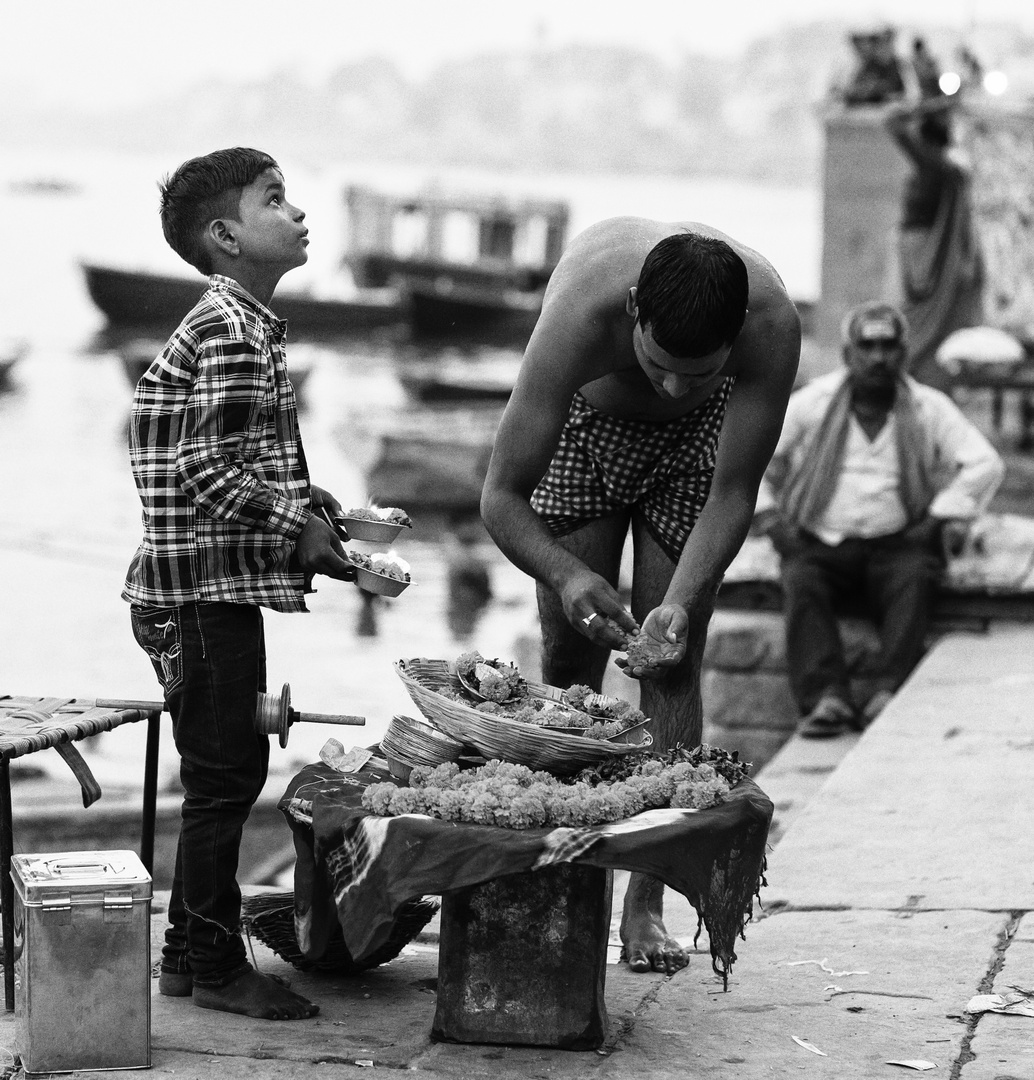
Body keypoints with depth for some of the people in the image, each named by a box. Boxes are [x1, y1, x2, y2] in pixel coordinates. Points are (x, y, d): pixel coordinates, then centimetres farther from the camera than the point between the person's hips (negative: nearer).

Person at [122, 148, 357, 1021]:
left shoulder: (241, 323, 16)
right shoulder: (231, 329, -17)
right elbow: (207, 473, -22)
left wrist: (313, 505, 10)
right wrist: (301, 526, -14)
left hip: (213, 587, 10)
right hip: (206, 583, -10)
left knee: (227, 769, 16)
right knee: (227, 773, -3)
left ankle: (191, 953, 25)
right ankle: (216, 967, 6)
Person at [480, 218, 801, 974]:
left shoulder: (772, 323, -39)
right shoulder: (582, 312, -42)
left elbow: (733, 494, -29)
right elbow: (502, 495, -35)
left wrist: (680, 603, -42)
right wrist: (565, 574, -51)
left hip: (696, 437, 1)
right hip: (583, 425, -1)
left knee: (673, 664, -5)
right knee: (571, 657, -3)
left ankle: (647, 903, -2)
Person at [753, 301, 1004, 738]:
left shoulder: (929, 409, 7)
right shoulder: (811, 403, 6)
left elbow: (984, 463, 2)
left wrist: (939, 518, -6)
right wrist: (767, 514, -5)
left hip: (895, 543, 0)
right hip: (820, 543, 0)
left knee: (915, 576, -33)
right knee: (802, 583, -32)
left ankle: (890, 692, -42)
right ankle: (827, 698, -43)